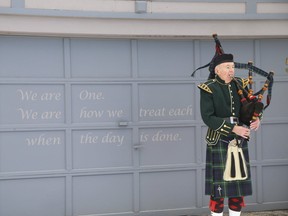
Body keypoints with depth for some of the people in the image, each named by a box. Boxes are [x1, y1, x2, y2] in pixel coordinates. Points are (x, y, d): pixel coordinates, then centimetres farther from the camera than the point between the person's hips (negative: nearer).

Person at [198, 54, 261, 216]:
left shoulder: (240, 84, 6)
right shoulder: (208, 89, -10)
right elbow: (207, 117, -17)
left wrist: (256, 118, -10)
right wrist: (233, 128, -23)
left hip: (239, 140, 5)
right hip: (219, 141, -5)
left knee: (239, 183, 9)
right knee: (218, 183, 0)